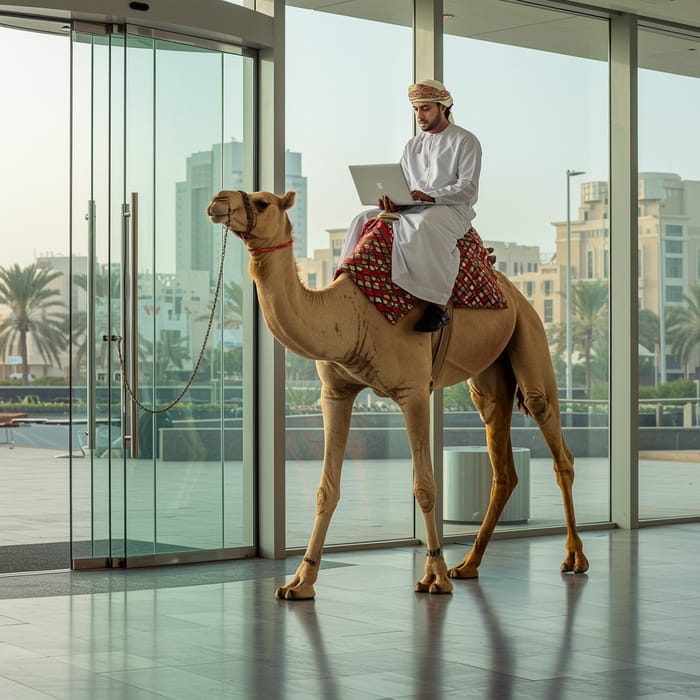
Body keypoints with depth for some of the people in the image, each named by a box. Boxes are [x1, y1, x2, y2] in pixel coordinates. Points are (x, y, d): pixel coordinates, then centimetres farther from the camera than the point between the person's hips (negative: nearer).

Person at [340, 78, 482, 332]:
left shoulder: (465, 141, 0)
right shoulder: (413, 146, 20)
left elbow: (468, 187, -11)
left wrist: (429, 196, -25)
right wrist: (392, 199, -9)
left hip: (453, 210, -7)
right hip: (414, 210, 7)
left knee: (426, 224, -40)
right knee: (364, 219, -9)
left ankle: (438, 304, -41)